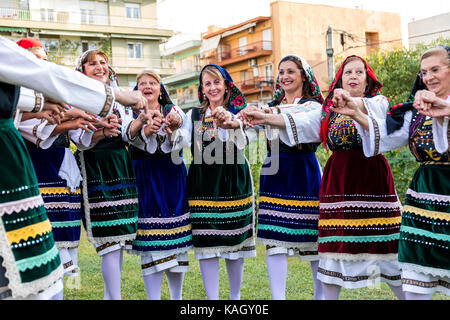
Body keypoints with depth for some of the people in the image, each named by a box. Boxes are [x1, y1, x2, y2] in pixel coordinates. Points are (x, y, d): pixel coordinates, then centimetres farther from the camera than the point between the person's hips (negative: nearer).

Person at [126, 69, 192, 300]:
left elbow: (181, 119, -13)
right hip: (145, 181, -1)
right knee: (151, 241, -6)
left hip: (173, 179, 1)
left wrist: (174, 123, -37)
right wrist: (146, 126, -37)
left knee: (177, 239, 3)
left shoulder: (172, 110, 11)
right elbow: (131, 135, -15)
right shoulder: (133, 114, 9)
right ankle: (153, 296, 2)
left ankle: (177, 296, 15)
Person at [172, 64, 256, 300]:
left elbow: (243, 126, -20)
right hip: (203, 183, 1)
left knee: (234, 241, 5)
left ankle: (235, 295, 22)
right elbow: (182, 142, -6)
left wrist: (229, 122, -44)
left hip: (233, 181, -1)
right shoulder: (194, 115, 10)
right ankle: (212, 297, 6)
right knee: (206, 243, -2)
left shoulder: (237, 112, 4)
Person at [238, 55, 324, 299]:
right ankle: (278, 296, 2)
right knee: (275, 239, -3)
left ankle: (321, 294, 18)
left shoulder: (313, 106, 2)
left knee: (313, 237, 1)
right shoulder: (271, 108, 16)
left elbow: (299, 124, -21)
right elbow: (252, 125, -1)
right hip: (274, 175, 3)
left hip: (304, 174, -3)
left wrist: (266, 118, -35)